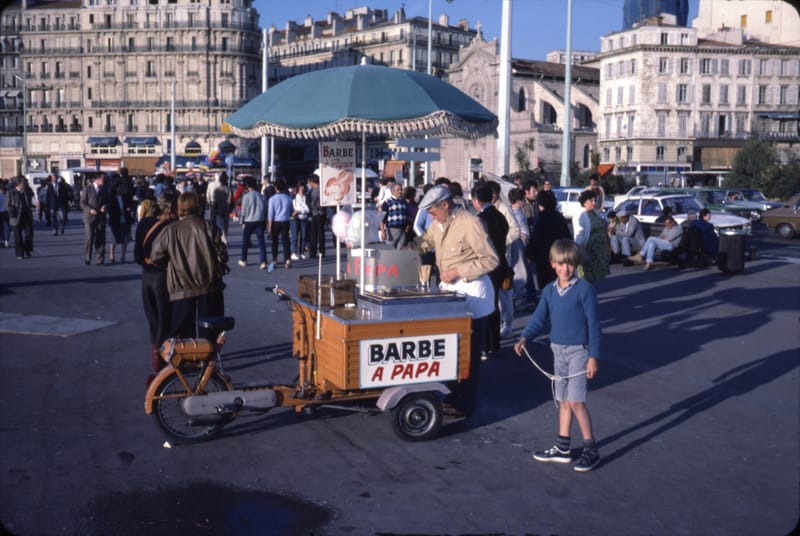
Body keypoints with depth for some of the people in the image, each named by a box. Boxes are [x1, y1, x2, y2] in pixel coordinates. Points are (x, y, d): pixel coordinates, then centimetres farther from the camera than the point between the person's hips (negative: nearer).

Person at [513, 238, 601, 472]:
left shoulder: (584, 289, -12)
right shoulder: (549, 291, 5)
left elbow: (594, 325, -11)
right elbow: (539, 318, 3)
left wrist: (593, 356, -12)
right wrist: (524, 338, -15)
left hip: (578, 351, -6)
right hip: (558, 350, 6)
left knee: (575, 401, -10)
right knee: (563, 401, 13)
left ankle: (591, 450, 2)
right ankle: (562, 448, 24)